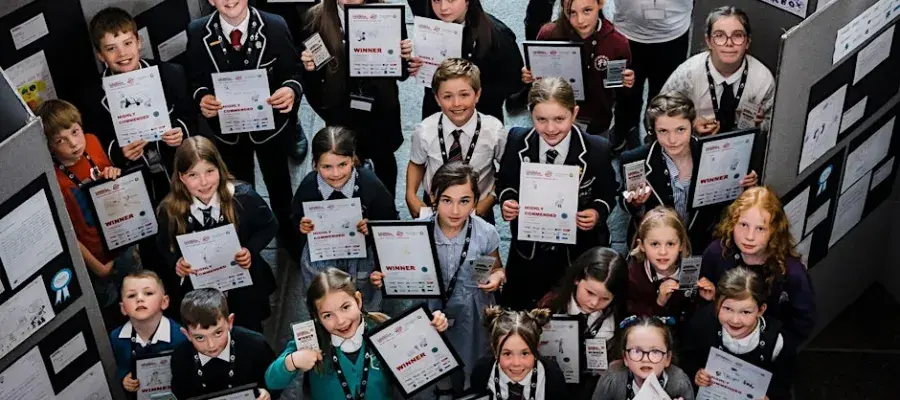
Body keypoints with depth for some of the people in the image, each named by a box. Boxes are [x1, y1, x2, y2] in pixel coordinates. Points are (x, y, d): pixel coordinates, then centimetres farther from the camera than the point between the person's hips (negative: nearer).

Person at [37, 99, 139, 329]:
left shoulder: (92, 143, -12)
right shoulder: (53, 179, -27)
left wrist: (115, 176, -14)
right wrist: (97, 267, -13)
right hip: (95, 258, -5)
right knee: (114, 318, 17)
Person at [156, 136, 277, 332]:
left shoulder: (243, 196, -22)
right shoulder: (170, 210, -17)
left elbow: (269, 226, -5)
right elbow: (164, 245, 2)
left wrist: (251, 250, -20)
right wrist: (176, 263, -18)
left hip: (245, 287, 0)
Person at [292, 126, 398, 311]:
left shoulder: (370, 184, -22)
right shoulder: (308, 186, -17)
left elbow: (391, 222, -10)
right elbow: (295, 219, 0)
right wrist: (301, 227, -22)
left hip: (363, 257, -1)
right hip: (320, 260, 1)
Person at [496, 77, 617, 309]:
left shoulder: (598, 150, -16)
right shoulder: (517, 142, -11)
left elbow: (607, 196, -3)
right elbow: (505, 184, 4)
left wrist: (597, 213, -23)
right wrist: (506, 202, -18)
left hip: (579, 254, -1)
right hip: (528, 252, 2)